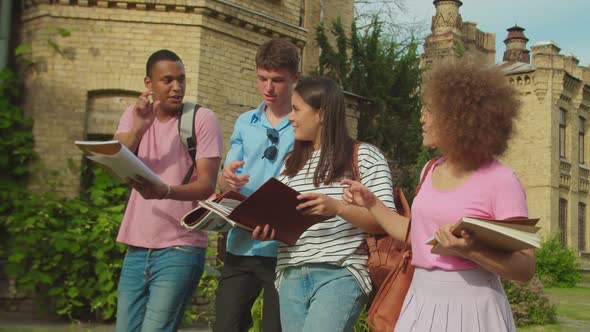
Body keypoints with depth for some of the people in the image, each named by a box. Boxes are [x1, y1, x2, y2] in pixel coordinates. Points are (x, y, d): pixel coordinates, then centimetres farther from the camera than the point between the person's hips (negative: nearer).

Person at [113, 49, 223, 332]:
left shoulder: (202, 119, -5)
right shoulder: (134, 115, 10)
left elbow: (207, 185, -12)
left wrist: (164, 191, -30)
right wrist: (138, 128, -20)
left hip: (179, 248, -5)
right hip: (136, 248, 5)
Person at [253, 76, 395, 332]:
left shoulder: (364, 156, 1)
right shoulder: (291, 163, 19)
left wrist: (337, 208, -21)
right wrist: (268, 229, -3)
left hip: (341, 275, -6)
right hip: (292, 278, 6)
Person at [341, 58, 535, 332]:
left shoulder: (500, 180, -12)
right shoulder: (431, 171, 8)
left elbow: (525, 269, -13)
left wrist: (469, 251, -27)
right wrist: (371, 203, 13)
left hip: (470, 306, -6)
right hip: (421, 301, 6)